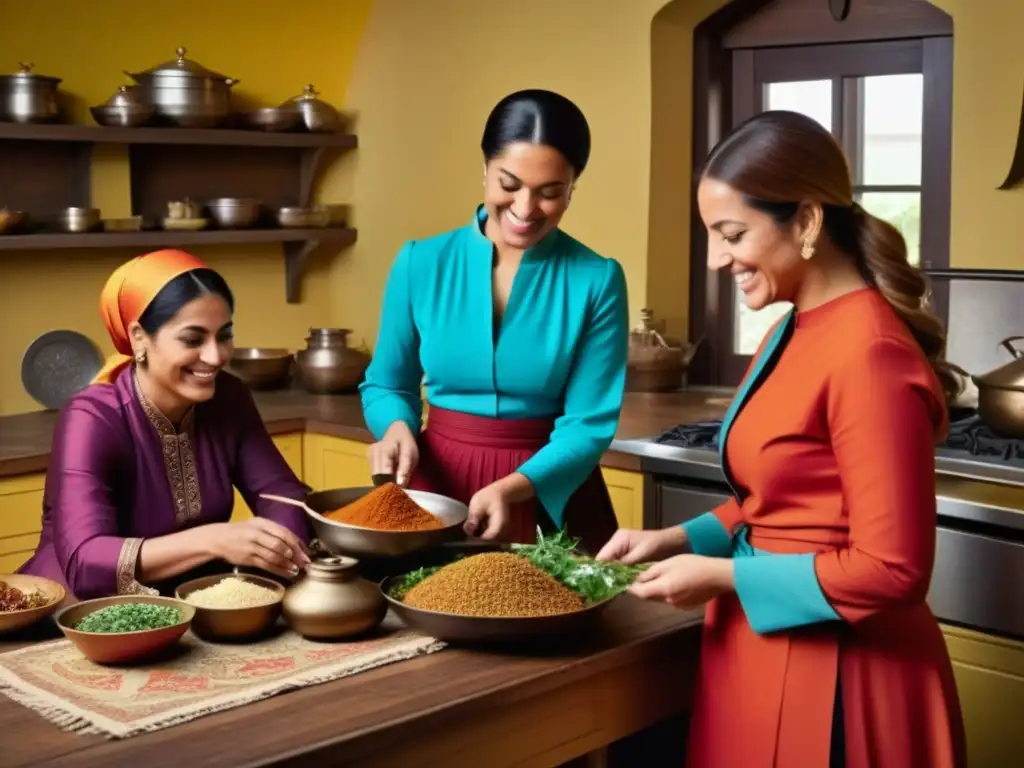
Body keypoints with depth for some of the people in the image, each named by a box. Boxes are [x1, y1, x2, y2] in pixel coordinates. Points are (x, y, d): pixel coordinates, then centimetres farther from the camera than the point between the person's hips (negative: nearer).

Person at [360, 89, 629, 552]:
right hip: (437, 485, 2)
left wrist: (513, 488, -26)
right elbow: (386, 384, 6)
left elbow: (588, 424, -11)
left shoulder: (597, 281, -9)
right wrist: (397, 426, -15)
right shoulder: (421, 263, -4)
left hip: (549, 497, -1)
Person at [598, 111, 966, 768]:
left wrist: (721, 576, -17)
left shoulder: (868, 352, -22)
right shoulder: (797, 332, 6)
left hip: (834, 675, -9)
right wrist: (679, 539, 3)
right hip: (769, 649, 9)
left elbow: (891, 569, -22)